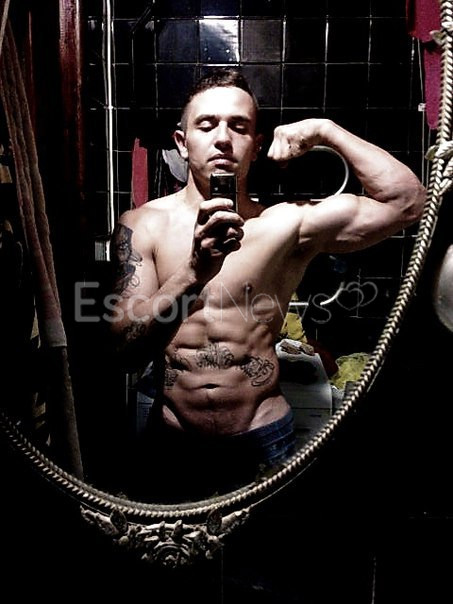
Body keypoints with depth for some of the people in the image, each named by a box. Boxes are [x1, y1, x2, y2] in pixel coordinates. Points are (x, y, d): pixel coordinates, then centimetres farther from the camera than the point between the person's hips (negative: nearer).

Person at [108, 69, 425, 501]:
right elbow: (130, 347, -15)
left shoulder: (288, 224, -8)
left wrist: (326, 131, -10)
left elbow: (406, 203, -11)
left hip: (263, 439, 0)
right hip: (173, 439, 1)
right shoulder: (141, 226, -7)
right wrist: (195, 272, -31)